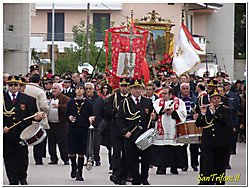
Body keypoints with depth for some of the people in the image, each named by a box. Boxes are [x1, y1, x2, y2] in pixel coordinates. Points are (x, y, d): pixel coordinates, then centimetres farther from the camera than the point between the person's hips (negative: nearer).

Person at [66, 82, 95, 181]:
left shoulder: (88, 103, 5)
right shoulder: (70, 102, 7)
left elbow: (91, 115, 8)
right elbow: (67, 114, 9)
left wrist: (91, 119, -14)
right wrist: (69, 118, -12)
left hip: (83, 129, -1)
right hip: (72, 129, 1)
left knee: (81, 153, -3)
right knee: (71, 152, 0)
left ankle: (79, 173, 2)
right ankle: (74, 168, 27)